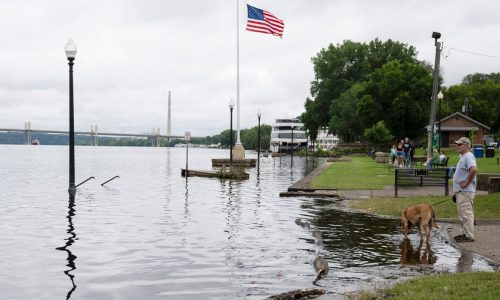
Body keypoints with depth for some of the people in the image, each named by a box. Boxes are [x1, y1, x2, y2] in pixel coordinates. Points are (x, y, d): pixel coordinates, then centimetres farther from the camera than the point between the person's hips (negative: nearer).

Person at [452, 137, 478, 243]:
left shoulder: (468, 156, -15)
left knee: (466, 214, -8)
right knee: (462, 214, 16)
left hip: (465, 191, -11)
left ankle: (469, 236, -4)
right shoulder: (463, 156, 18)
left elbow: (474, 169, -33)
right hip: (461, 191, 11)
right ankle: (465, 233, 25)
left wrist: (467, 182, -23)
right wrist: (456, 192, 23)